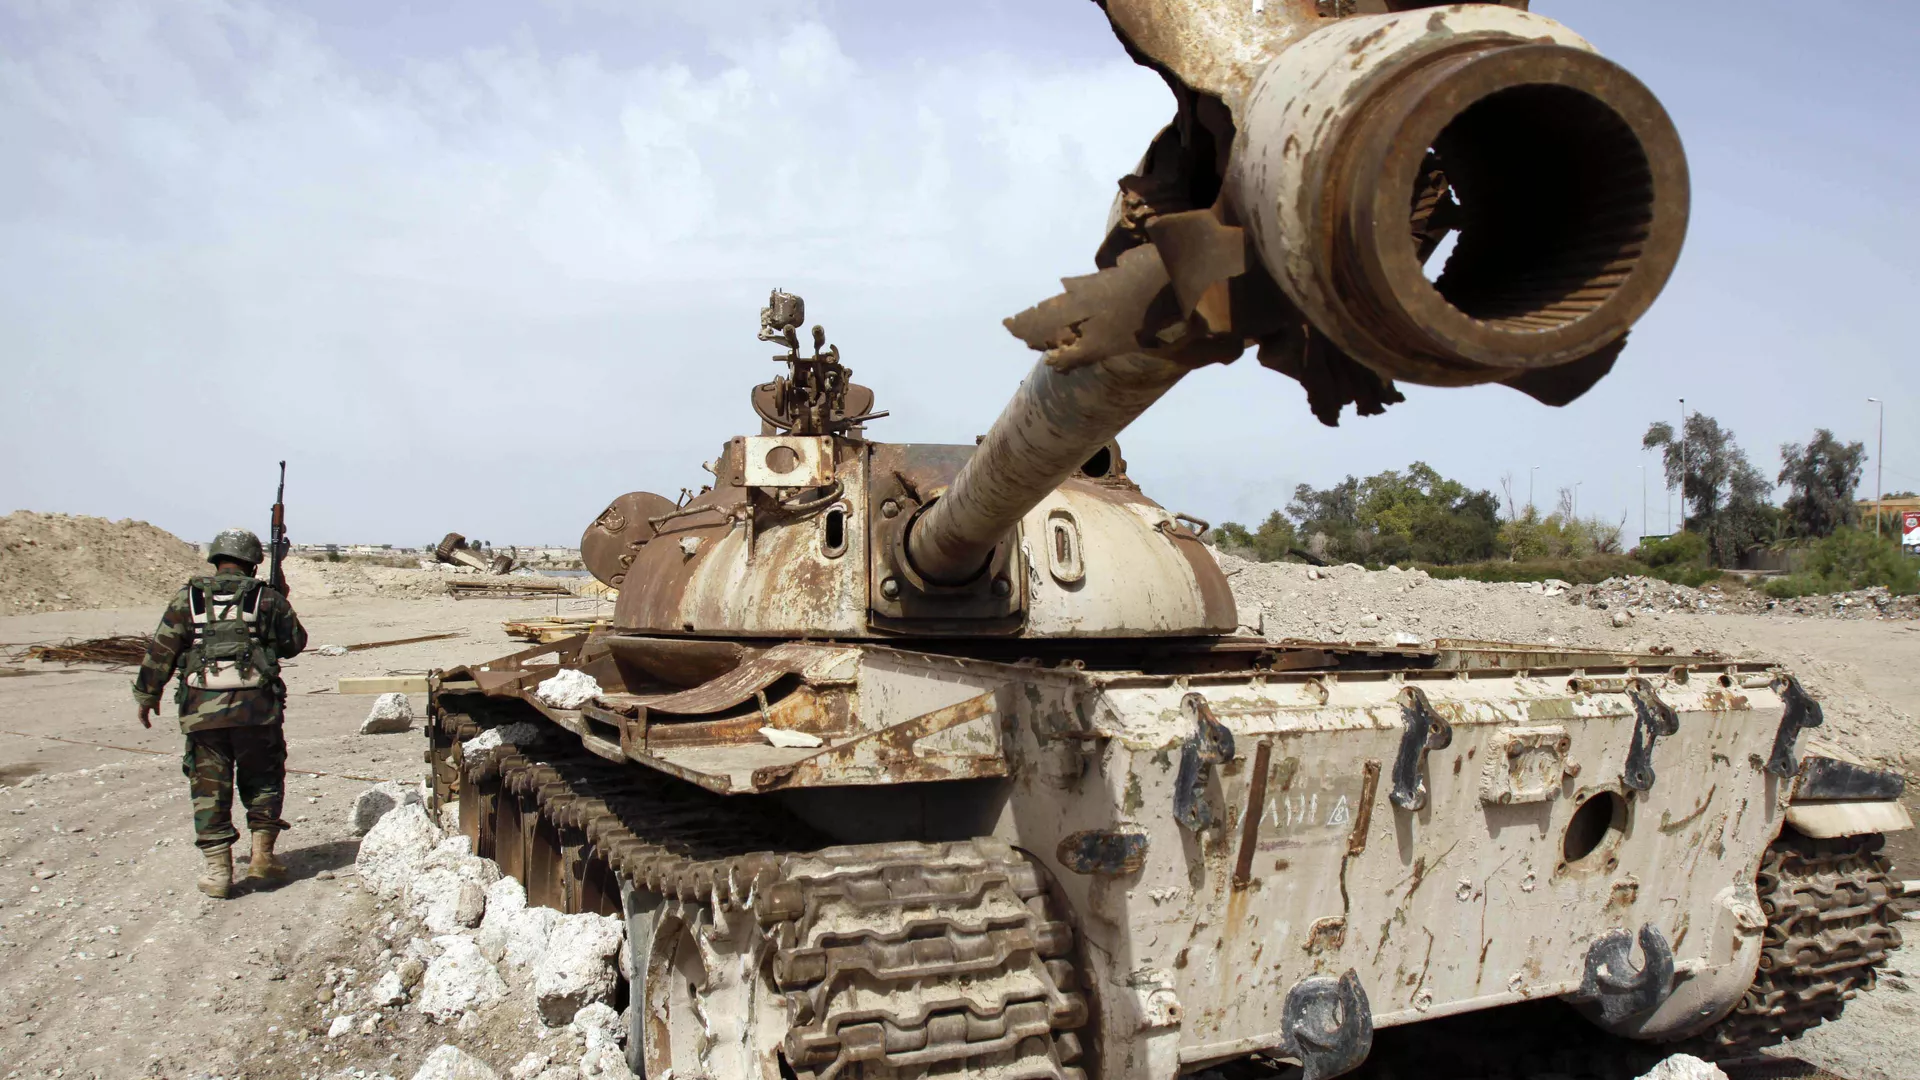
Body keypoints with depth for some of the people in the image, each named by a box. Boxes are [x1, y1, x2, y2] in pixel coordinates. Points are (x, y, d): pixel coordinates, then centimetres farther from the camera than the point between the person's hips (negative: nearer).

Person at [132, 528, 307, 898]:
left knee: (210, 788, 9)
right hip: (256, 705, 0)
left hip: (201, 708, 1)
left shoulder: (187, 599, 6)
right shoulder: (267, 597, 4)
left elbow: (160, 652, 5)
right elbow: (295, 642, 14)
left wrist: (146, 695, 16)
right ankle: (262, 857, 11)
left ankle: (218, 869, 8)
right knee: (263, 781, 15)